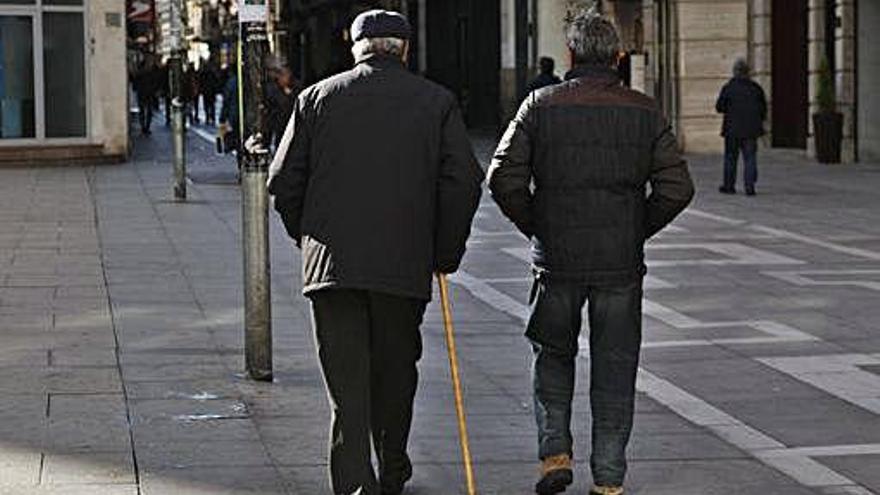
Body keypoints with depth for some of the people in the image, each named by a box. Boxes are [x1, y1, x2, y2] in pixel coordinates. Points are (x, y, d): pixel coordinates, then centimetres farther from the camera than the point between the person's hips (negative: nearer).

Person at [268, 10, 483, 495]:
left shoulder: (316, 97, 5)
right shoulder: (437, 101, 4)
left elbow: (283, 181, 5)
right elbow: (463, 181, -2)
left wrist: (307, 237, 19)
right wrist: (445, 253, 8)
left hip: (332, 260, 0)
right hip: (405, 264, 0)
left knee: (346, 381, -1)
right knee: (396, 371, 17)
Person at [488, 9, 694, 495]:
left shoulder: (541, 105, -2)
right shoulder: (643, 111, 0)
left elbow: (504, 178, -8)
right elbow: (676, 187, -6)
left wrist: (536, 227, 4)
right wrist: (637, 231, 7)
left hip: (557, 259, 0)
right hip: (622, 263, 0)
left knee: (552, 355, 19)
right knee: (614, 368, 8)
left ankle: (554, 452, 8)